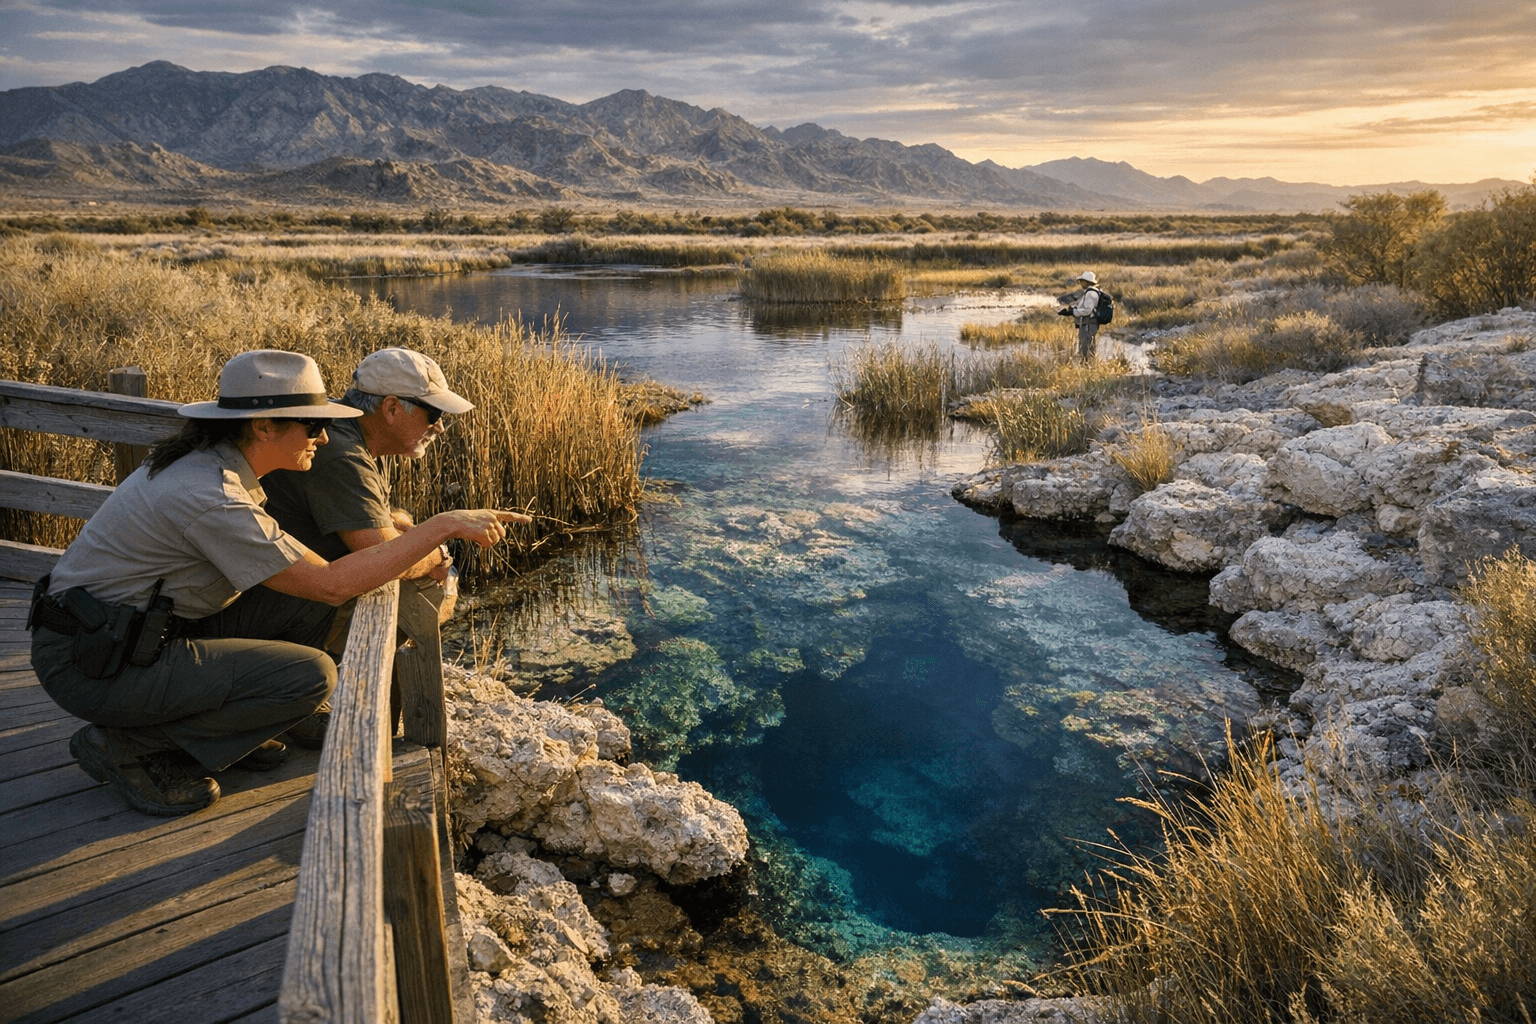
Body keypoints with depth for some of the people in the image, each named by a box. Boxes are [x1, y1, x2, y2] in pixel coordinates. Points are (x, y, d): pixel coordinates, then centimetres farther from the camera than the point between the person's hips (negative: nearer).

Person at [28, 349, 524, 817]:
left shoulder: (211, 462, 2)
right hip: (90, 663, -9)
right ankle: (126, 744, -5)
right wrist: (444, 526, -26)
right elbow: (330, 584, -27)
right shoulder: (210, 497, -27)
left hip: (149, 624, 9)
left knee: (305, 614, 0)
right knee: (310, 675, -20)